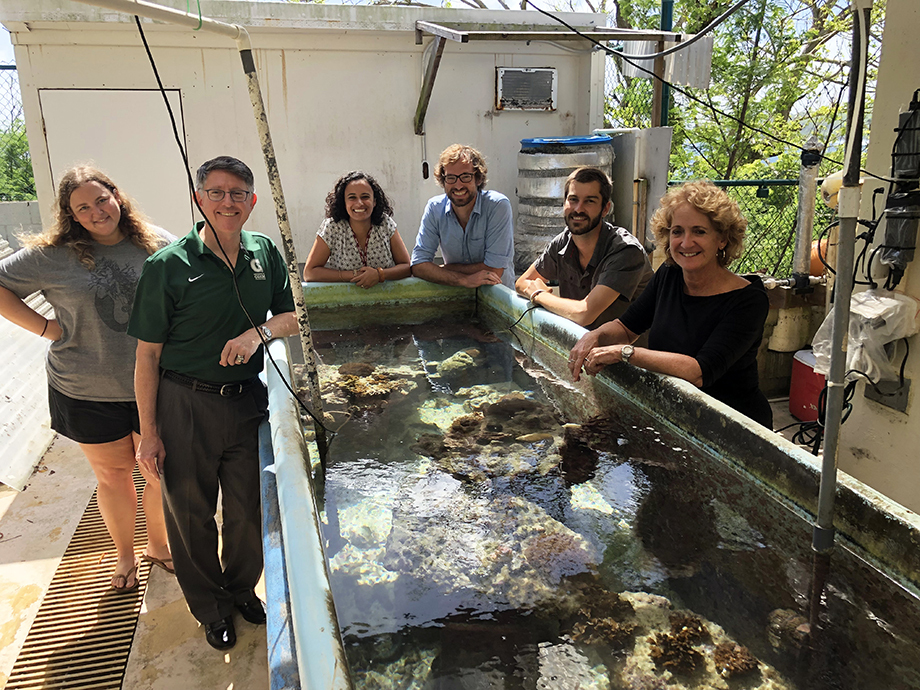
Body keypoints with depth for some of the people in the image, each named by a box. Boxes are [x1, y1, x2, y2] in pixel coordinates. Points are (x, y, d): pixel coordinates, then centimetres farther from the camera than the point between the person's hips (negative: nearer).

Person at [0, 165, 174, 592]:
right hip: (86, 393, 0)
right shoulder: (53, 255, -7)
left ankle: (158, 545, 38)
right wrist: (44, 327, -8)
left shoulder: (158, 245, -4)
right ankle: (124, 555, 39)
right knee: (112, 476, 16)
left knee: (161, 474, 10)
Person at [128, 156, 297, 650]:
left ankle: (242, 586, 44)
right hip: (186, 406, -3)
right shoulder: (168, 266, -12)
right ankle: (210, 607, 38)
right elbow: (148, 355, -8)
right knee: (191, 512, 12)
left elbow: (291, 317, 9)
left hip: (248, 401, 3)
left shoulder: (265, 252, 1)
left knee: (249, 508, 15)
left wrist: (259, 332, -14)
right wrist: (148, 432, -8)